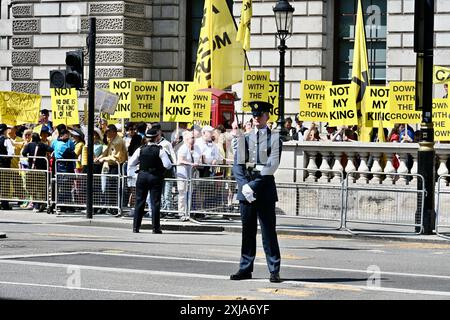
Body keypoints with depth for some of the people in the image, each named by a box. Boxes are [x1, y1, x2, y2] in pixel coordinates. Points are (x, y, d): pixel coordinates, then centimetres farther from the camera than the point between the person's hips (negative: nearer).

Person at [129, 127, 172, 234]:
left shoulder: (140, 150, -3)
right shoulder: (160, 150, -11)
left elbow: (131, 163, 2)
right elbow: (167, 165, -14)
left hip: (142, 176, 2)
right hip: (156, 177, -2)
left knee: (139, 201, 10)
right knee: (155, 203, 2)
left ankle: (136, 227, 11)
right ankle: (156, 228, 0)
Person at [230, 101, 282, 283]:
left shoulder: (274, 139, 2)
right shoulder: (244, 140, 14)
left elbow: (271, 167, -8)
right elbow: (237, 167, 7)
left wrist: (253, 186, -13)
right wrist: (244, 187, -8)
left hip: (265, 188, -3)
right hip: (245, 189, 3)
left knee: (269, 231, -3)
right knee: (247, 231, 7)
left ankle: (274, 270, -1)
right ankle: (245, 269, 11)